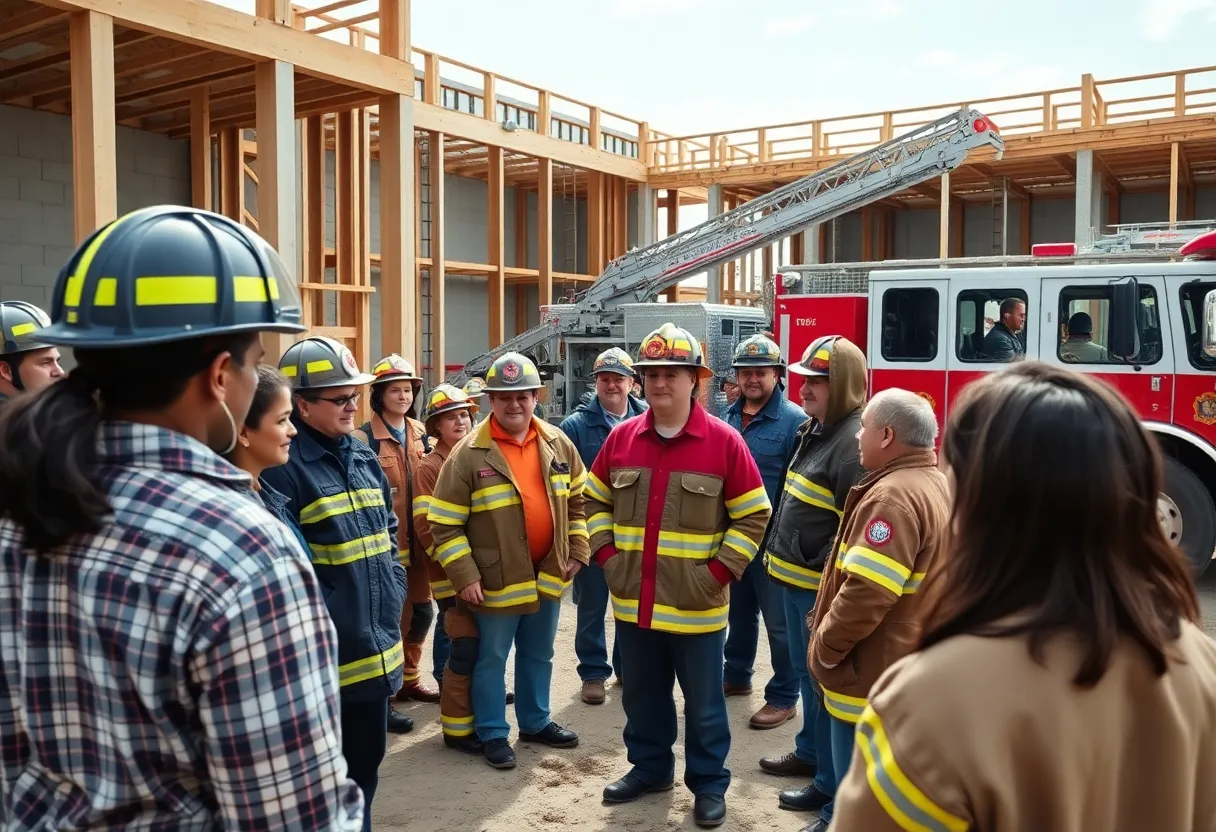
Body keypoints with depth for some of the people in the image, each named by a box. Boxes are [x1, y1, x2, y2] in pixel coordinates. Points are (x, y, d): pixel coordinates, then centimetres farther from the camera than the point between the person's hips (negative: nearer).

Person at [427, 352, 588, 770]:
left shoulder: (558, 444, 0)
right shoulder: (469, 453, -14)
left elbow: (578, 500, 13)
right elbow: (444, 523, -12)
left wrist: (578, 551, 8)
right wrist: (464, 576, -14)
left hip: (548, 574, 4)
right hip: (497, 579, -4)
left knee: (538, 656, 20)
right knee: (492, 660, 11)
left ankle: (536, 722, 39)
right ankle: (492, 733, 28)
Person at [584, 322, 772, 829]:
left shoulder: (724, 441, -9)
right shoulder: (621, 437, 2)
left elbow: (753, 516, -5)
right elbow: (595, 501, 13)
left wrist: (718, 572, -11)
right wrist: (607, 555, 1)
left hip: (695, 605, -3)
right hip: (633, 600, 4)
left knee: (703, 702, 12)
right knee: (642, 694, 19)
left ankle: (709, 783, 29)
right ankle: (649, 767, 39)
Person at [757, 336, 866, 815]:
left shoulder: (853, 440, -20)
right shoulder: (814, 430, 12)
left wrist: (827, 586, -23)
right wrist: (777, 556, 20)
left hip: (820, 586, -10)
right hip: (793, 578, 10)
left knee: (826, 680, 3)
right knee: (805, 672, 22)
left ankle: (832, 781, 16)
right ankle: (809, 751, 39)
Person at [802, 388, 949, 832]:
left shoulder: (893, 495, -25)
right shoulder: (935, 484, 9)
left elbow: (866, 593, -31)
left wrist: (824, 648, -15)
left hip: (874, 675, -10)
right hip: (906, 667, 11)